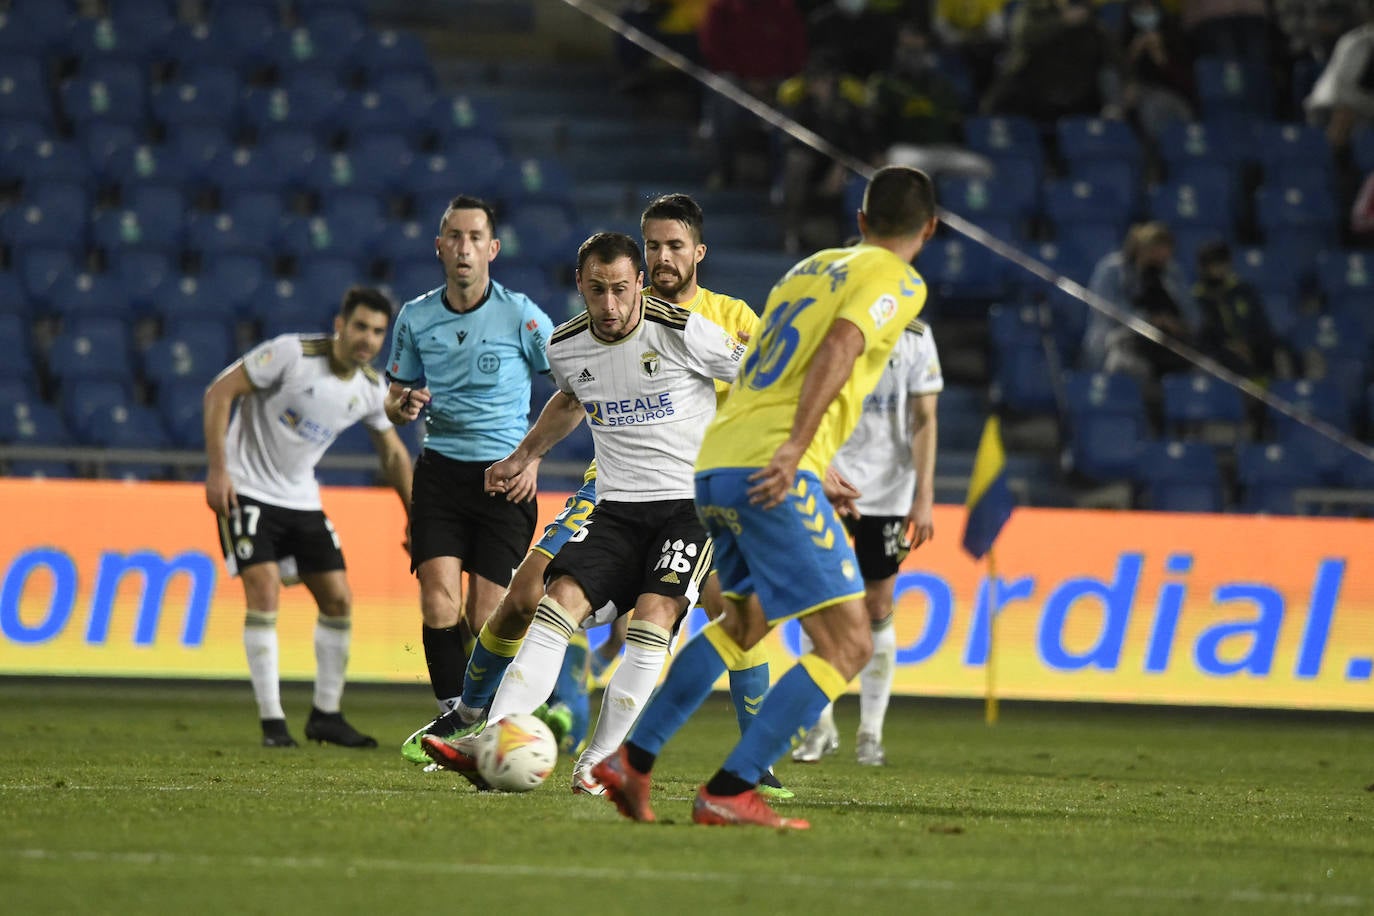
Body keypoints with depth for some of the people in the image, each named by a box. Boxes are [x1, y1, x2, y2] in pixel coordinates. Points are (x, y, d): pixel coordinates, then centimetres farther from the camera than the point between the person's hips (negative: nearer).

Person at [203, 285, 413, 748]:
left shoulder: (371, 389, -2)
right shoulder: (292, 353, -20)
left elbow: (393, 454, 14)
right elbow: (220, 391, -18)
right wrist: (217, 470, -23)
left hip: (301, 499, 6)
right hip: (247, 489, -6)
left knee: (339, 600, 3)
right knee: (264, 590, -18)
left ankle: (326, 715, 17)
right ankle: (272, 722, -13)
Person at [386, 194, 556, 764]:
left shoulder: (520, 315, -5)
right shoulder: (416, 318, 4)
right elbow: (395, 400, 16)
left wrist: (533, 456, -4)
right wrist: (404, 406, -9)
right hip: (441, 470, 2)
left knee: (485, 614, -6)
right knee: (439, 599, -14)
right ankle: (449, 714, -4)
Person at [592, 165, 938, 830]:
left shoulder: (810, 268, 24)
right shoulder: (897, 280, 0)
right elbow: (840, 346, -18)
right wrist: (796, 448, -26)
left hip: (713, 467, 8)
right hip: (773, 473, -8)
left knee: (747, 620, 29)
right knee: (847, 645, -5)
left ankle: (632, 760, 25)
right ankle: (729, 792, -14)